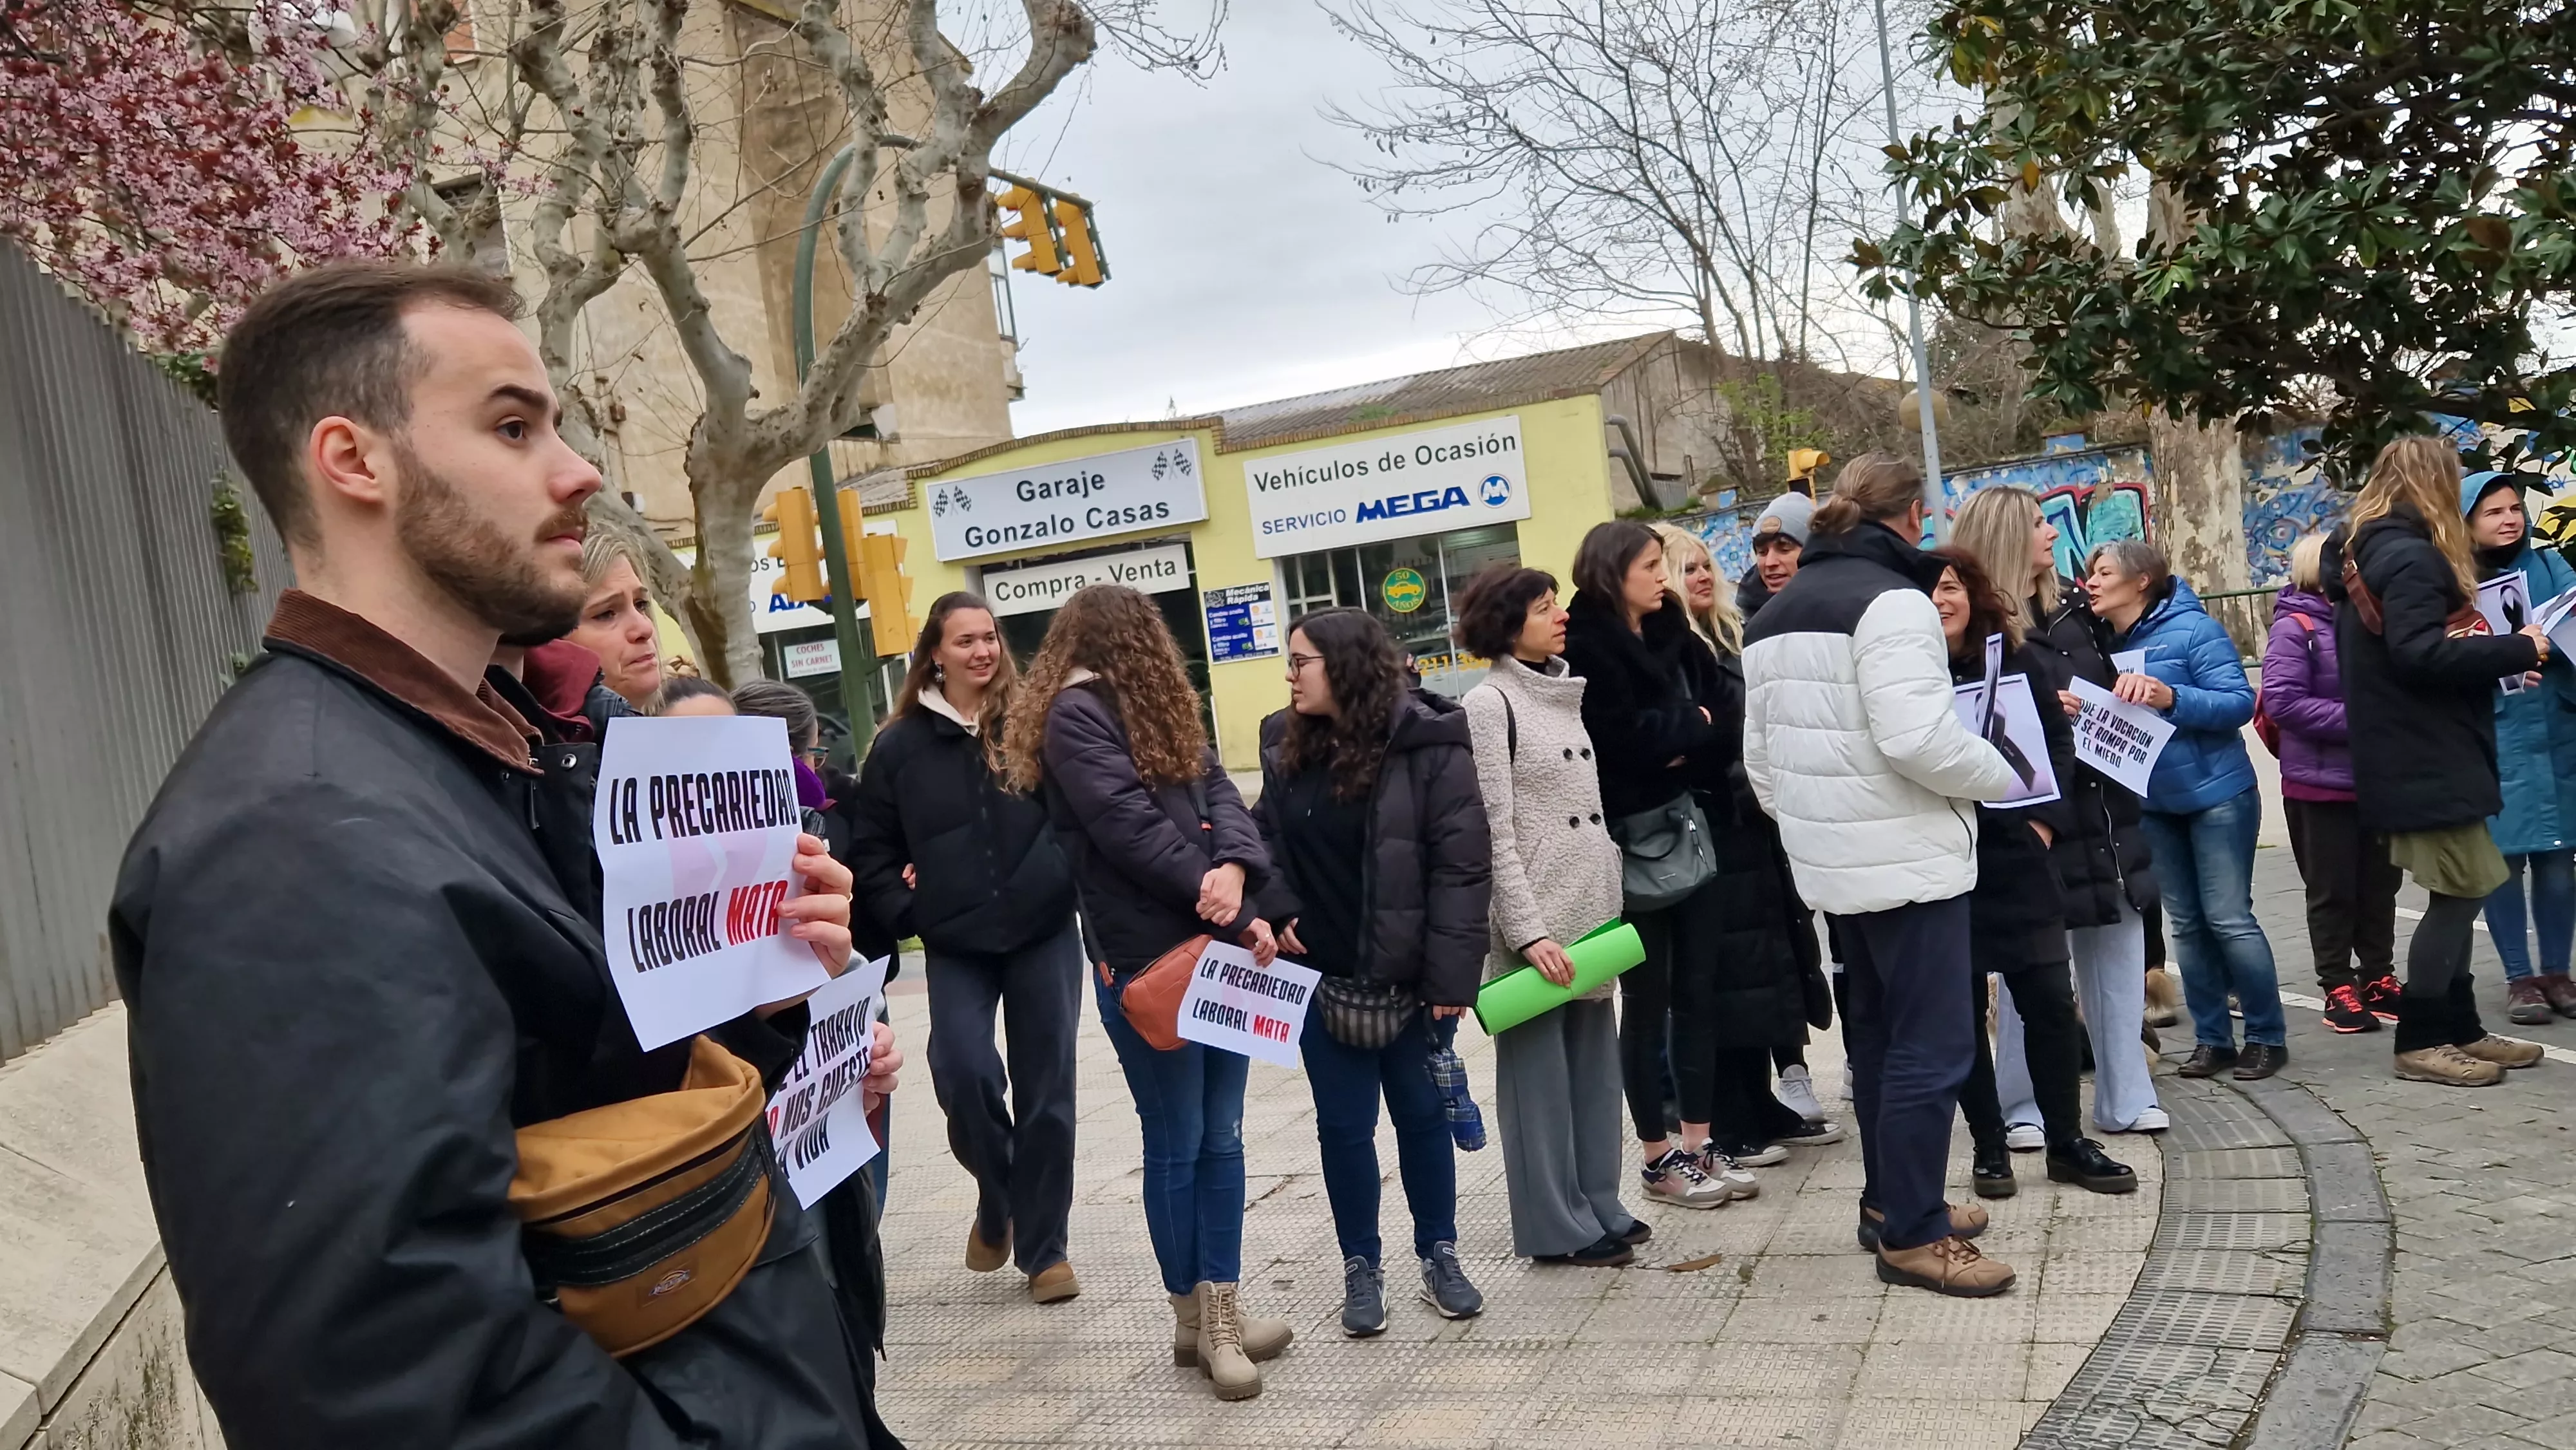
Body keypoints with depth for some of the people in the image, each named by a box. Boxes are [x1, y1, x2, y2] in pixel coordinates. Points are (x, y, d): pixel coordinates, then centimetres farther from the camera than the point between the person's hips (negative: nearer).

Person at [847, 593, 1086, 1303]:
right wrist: (908, 912, -4)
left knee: (1047, 1088, 4)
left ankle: (1044, 1248, 21)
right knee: (964, 1070, -17)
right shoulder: (900, 745, 2)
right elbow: (870, 851, 6)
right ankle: (997, 1198, 15)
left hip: (1045, 934, 0)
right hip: (955, 946, 0)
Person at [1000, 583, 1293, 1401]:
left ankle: (1221, 1309, 21)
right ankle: (1193, 1317, 17)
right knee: (1175, 1143, 3)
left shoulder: (1156, 714, 18)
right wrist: (1240, 919, -14)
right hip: (1144, 961, -7)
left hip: (1212, 948, 7)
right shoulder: (1074, 716, -8)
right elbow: (1133, 831, -17)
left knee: (1220, 1136, 11)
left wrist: (1235, 867, -16)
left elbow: (1217, 792, 6)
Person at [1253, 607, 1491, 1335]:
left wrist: (1451, 974, -18)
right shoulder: (1284, 745, 3)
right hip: (1320, 974, 3)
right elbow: (1267, 836, 12)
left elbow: (1462, 865, -14)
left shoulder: (1427, 747, -13)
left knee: (1422, 1113, 13)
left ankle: (1439, 1254, 29)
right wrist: (1276, 909, -7)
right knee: (1343, 1125, 9)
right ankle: (1361, 1268, 24)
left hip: (1407, 976, -3)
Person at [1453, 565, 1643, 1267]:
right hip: (1538, 919, -7)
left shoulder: (1566, 692, 13)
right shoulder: (1488, 703, -10)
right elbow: (1493, 833, -15)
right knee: (1540, 1066, 2)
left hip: (1593, 912, 7)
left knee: (1593, 1059, 12)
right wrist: (1528, 929, -19)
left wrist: (1611, 904, 13)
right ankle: (1559, 1226, 11)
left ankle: (1598, 1205, 24)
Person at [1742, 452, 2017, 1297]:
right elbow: (1918, 738, -24)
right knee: (1932, 1049, -2)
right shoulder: (1891, 600, -15)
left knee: (1877, 1034, 19)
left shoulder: (1775, 612, 13)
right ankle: (1910, 1236, 4)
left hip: (1830, 861, 9)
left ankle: (1890, 1203, 28)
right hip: (1907, 859, -9)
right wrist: (2001, 776, -8)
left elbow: (1760, 755, 14)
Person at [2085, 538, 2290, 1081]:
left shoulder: (2192, 629, -12)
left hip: (2217, 794, -6)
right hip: (2154, 803, 6)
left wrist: (2170, 697, -32)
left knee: (2229, 918, -3)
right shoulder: (2106, 646, 3)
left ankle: (2268, 1036, 11)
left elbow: (2240, 702, -18)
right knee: (2186, 923, 9)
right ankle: (2212, 1039, 17)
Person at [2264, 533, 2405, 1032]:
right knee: (2332, 892, 5)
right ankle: (2338, 987, 14)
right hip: (2321, 783, -5)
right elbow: (2282, 700, -20)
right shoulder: (2294, 627, -10)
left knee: (2379, 884, 13)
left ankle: (2378, 978, 25)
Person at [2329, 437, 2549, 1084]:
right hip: (2428, 757, -10)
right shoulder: (2408, 555, -16)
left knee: (2457, 891, 13)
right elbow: (2421, 654, -26)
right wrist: (2517, 650, -16)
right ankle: (2420, 1040, 2)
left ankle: (2459, 1028, 19)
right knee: (2461, 890, -4)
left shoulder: (2368, 552, 16)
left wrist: (2496, 659, 14)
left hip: (2415, 754, 10)